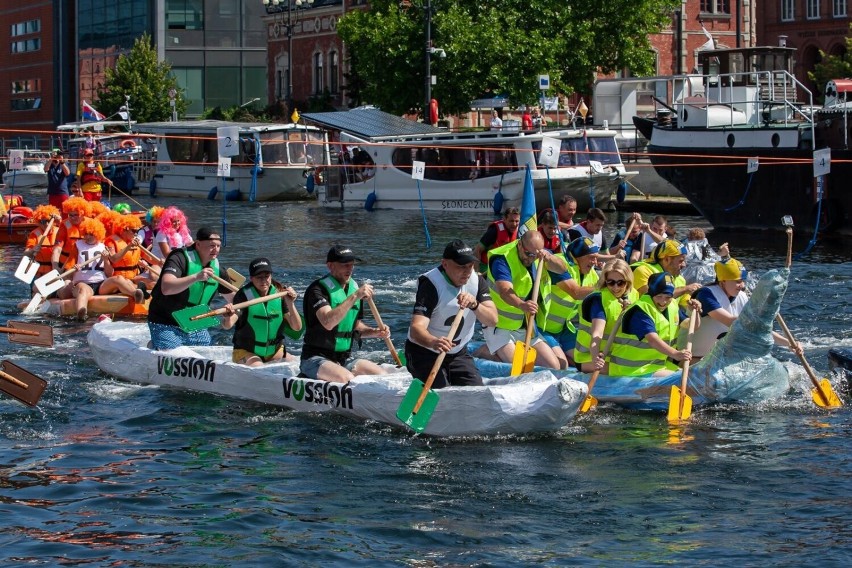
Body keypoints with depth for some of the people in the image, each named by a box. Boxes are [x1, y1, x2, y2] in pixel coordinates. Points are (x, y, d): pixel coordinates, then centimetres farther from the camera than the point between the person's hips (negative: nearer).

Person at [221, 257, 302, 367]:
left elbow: (297, 327, -6)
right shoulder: (244, 295, -12)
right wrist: (227, 317, -49)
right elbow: (227, 325, -25)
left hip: (275, 352, 4)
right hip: (246, 352, -4)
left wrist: (290, 304, -21)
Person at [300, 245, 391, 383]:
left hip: (344, 360, 7)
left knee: (382, 375, -12)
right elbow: (328, 323, -30)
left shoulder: (355, 288, 12)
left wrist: (374, 332, 2)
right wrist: (354, 297, -31)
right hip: (316, 360, -7)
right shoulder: (318, 289, -13)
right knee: (347, 378, -34)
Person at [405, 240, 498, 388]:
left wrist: (474, 305, -35)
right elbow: (416, 328, -36)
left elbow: (493, 320, -15)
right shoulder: (431, 284, -24)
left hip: (459, 354, 6)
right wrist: (434, 342, -58)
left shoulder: (477, 281, -5)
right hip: (425, 353, -6)